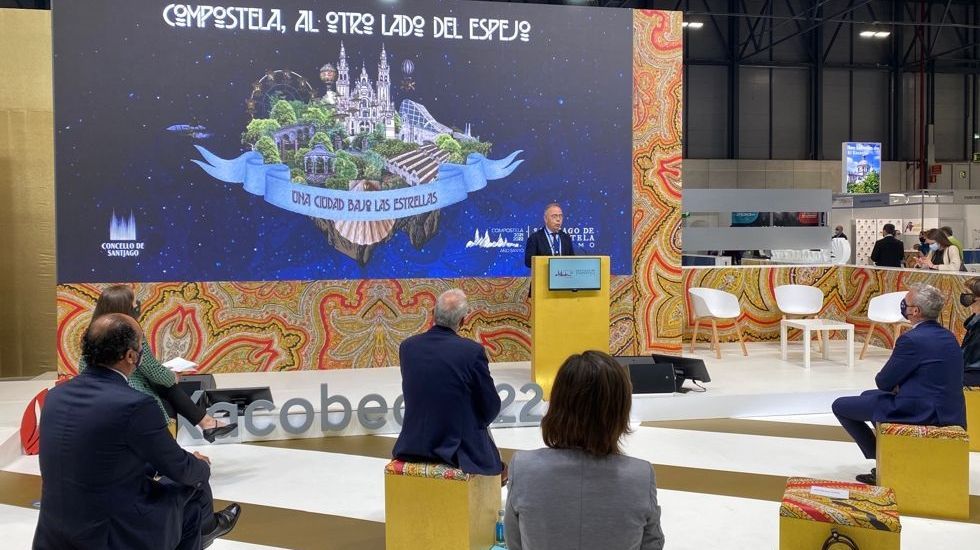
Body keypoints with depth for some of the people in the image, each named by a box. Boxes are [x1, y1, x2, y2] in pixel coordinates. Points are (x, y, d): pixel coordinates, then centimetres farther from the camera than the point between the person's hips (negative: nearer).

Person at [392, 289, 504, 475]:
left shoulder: (407, 347, -6)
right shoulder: (472, 351, -19)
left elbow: (413, 395, 7)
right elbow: (491, 409, -9)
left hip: (413, 447, 4)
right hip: (460, 450, -4)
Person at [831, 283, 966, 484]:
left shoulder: (912, 339, -21)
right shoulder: (948, 336, 7)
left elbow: (884, 382, -13)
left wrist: (894, 386, 9)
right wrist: (898, 386, 7)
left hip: (918, 412, -9)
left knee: (840, 406, 2)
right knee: (868, 396, 30)